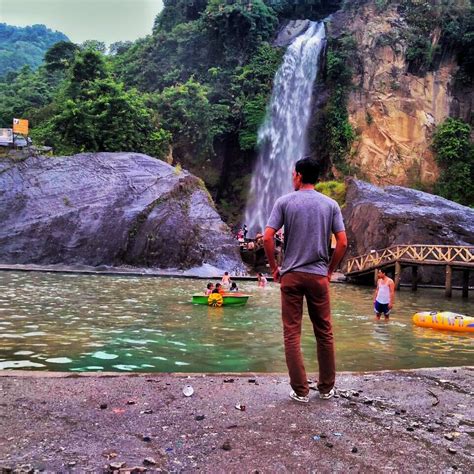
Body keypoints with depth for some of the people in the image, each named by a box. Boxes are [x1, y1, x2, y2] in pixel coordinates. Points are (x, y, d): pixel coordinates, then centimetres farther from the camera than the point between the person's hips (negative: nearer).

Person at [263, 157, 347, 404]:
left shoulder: (284, 202, -2)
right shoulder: (331, 205, 4)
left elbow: (267, 237, -10)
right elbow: (342, 243, -2)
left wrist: (274, 267, 3)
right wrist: (330, 270, 10)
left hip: (291, 275, -2)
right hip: (319, 276, 2)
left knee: (292, 334, 5)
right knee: (324, 333, 13)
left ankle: (300, 391, 8)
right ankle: (326, 388, 22)